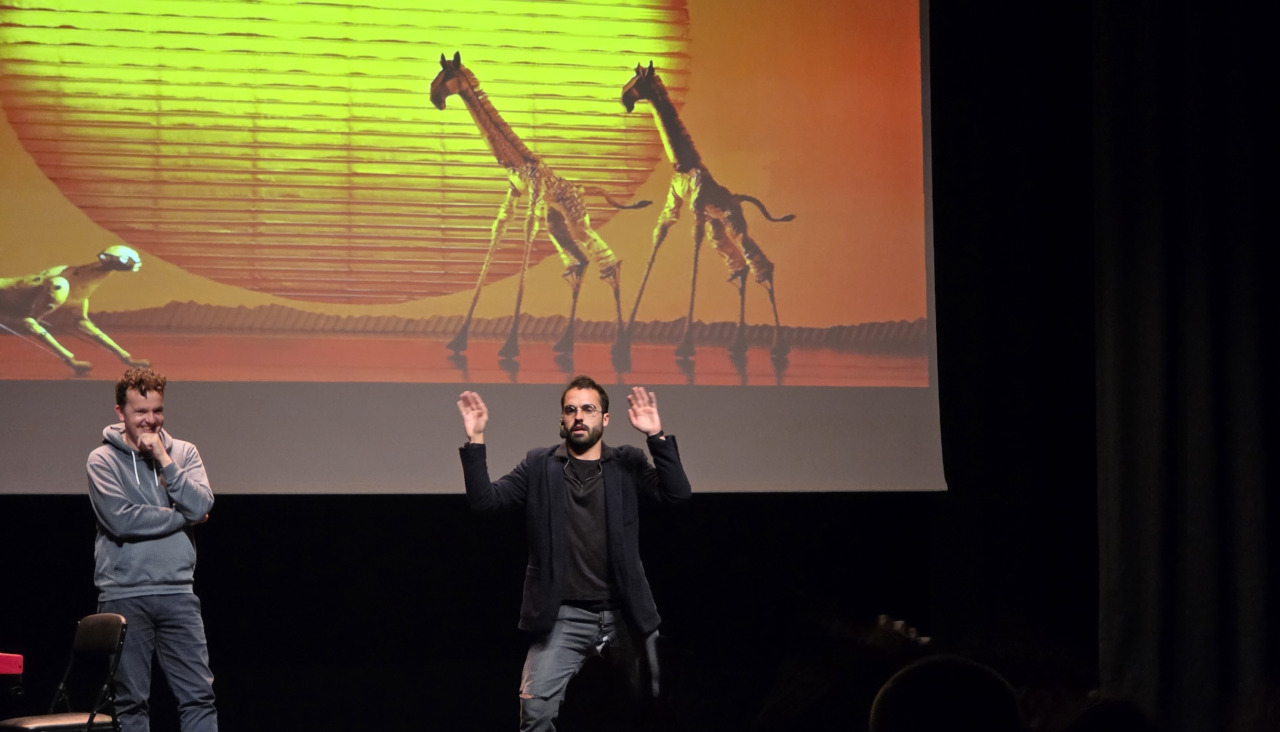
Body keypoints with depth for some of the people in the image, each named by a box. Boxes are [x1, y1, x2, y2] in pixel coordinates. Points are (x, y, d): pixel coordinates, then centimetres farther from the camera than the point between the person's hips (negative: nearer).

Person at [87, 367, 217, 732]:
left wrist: (164, 460, -8)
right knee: (131, 701, 3)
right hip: (124, 595, -2)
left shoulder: (183, 453, 10)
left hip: (177, 592, 2)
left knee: (199, 695, -2)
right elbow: (120, 520, -14)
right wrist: (181, 517, -5)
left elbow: (201, 506, -5)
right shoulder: (103, 460, 0)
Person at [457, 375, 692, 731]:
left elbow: (676, 494, -9)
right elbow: (484, 499, -3)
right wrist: (475, 440, -14)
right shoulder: (539, 465, 5)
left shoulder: (628, 464, 4)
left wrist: (656, 436, -20)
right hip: (564, 617, -1)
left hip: (626, 613, 1)